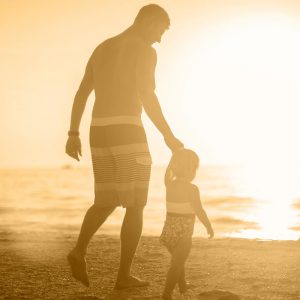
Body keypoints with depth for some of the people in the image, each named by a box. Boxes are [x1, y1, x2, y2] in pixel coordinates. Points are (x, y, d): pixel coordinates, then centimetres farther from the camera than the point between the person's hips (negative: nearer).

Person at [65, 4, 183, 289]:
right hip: (128, 131, -7)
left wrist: (73, 135, 20)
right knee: (136, 205, 3)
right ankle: (124, 275, 0)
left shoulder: (102, 48, 19)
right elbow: (147, 97, -16)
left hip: (100, 132, 7)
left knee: (106, 202, 16)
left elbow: (80, 94, 17)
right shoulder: (145, 51, -4)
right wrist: (169, 136, -9)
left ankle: (80, 250, -9)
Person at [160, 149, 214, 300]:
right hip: (183, 232, -7)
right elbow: (199, 211, -16)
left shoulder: (170, 185, 4)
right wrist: (209, 226, -2)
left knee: (178, 259, 27)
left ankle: (182, 286, 44)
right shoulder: (191, 189, -14)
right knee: (177, 264, -5)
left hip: (169, 229, 7)